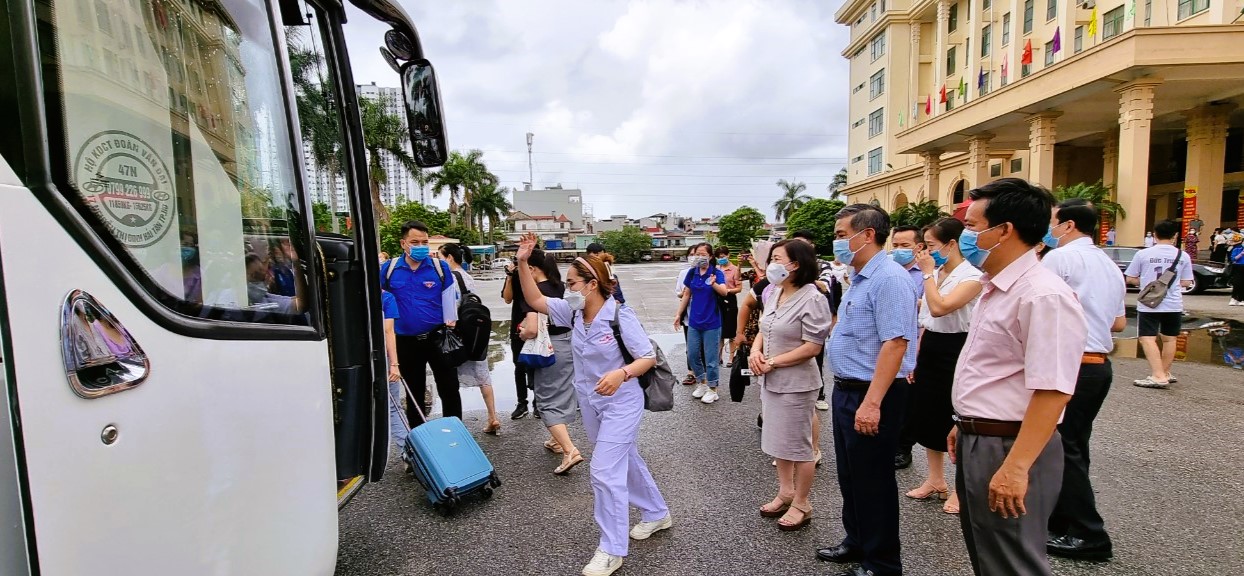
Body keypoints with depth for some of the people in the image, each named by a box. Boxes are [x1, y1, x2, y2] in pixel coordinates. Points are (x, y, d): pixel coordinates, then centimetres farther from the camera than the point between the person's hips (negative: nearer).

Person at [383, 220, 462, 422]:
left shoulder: (440, 267, -6)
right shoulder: (389, 268, -3)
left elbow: (450, 301, -3)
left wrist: (451, 330, -5)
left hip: (437, 337, -2)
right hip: (406, 341, 2)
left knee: (449, 389, 4)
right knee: (414, 392, 16)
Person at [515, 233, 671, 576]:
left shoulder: (620, 316, -22)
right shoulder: (573, 313, -4)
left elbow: (649, 358, -20)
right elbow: (535, 300, -2)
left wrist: (621, 373, -39)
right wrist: (522, 263, -13)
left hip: (621, 403, -7)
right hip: (590, 402, 7)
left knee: (604, 471, -8)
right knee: (626, 461, 21)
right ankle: (657, 514, 42)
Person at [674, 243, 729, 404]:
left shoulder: (717, 273, -11)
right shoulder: (692, 273, 2)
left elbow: (724, 291, -27)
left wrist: (713, 284, -48)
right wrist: (679, 315, 11)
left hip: (711, 322, -5)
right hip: (694, 321, 5)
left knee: (711, 357, 3)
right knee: (692, 355, 13)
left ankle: (712, 389, 19)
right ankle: (702, 383, 33)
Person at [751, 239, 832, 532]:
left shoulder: (812, 299, -19)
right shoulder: (772, 293, 5)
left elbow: (813, 347, -21)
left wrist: (772, 362, -18)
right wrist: (755, 351, -7)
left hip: (796, 383, -8)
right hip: (770, 380, 8)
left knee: (799, 445, 7)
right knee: (779, 440, 20)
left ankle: (801, 505, 23)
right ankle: (785, 493, 37)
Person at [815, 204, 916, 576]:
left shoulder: (889, 279, -19)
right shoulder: (860, 279, 12)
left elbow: (895, 343, -26)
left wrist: (872, 403, -29)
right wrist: (847, 392, 18)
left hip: (871, 395, -10)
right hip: (847, 390, 10)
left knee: (873, 482, 5)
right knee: (850, 476, 21)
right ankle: (857, 543, 38)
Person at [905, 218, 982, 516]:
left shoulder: (972, 277, -14)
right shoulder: (935, 275, 10)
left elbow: (939, 307, -29)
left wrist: (928, 273, -18)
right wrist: (917, 357, 15)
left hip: (955, 350, -8)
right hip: (930, 349, 8)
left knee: (956, 419, 3)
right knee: (926, 416, 14)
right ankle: (936, 480, 29)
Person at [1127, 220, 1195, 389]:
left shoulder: (1143, 254, -6)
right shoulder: (1183, 256, 1)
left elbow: (1130, 279, -1)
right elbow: (1186, 282, 4)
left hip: (1148, 304, -4)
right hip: (1173, 305, 4)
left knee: (1148, 339, -6)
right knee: (1169, 339, 16)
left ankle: (1158, 376, -16)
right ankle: (1165, 373, 27)